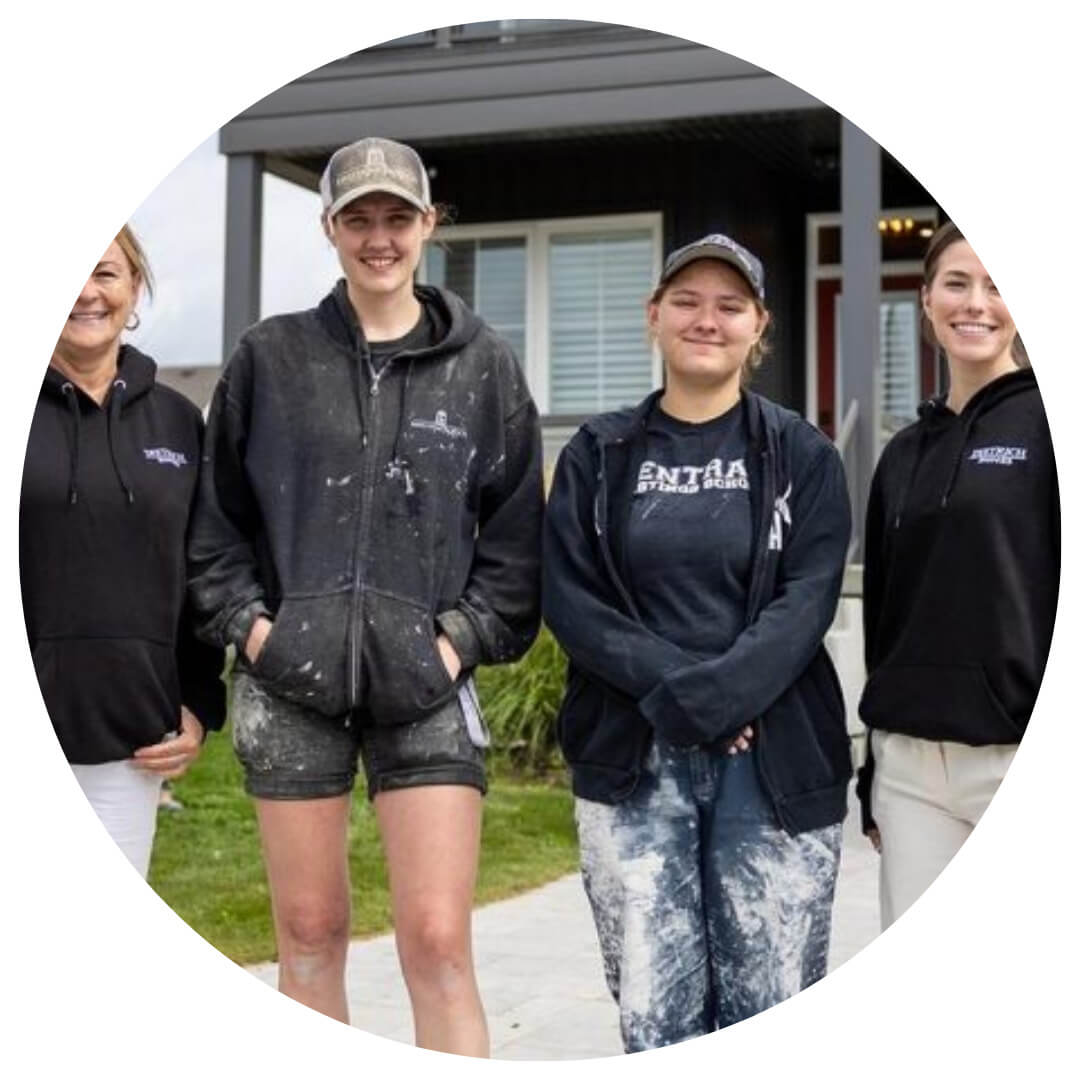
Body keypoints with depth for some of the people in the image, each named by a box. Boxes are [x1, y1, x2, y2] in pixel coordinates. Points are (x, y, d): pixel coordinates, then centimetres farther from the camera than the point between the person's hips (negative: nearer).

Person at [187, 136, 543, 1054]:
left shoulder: (482, 364, 4)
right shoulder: (270, 357, 5)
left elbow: (516, 531, 6)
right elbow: (217, 513, 10)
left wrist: (465, 638, -4)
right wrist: (248, 621, -2)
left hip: (426, 684, -1)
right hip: (291, 680, 2)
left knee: (438, 943, -7)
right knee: (310, 932, 10)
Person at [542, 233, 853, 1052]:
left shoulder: (801, 453, 7)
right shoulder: (599, 454, 10)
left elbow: (808, 598, -4)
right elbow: (568, 597, 1)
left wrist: (715, 697, -18)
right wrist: (671, 686, -13)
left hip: (776, 761, 0)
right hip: (633, 764, 1)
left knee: (771, 1013, 1)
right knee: (654, 1016, 1)